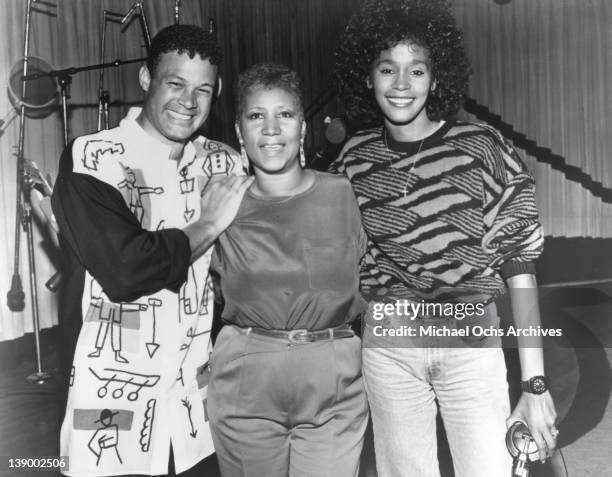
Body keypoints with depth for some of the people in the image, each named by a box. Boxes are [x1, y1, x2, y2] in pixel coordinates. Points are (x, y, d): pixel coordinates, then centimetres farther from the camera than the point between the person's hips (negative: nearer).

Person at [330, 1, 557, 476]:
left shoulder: (481, 147, -5)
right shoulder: (354, 159, 3)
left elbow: (518, 262, -5)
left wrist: (535, 385, -8)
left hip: (472, 342, -1)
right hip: (388, 348, 2)